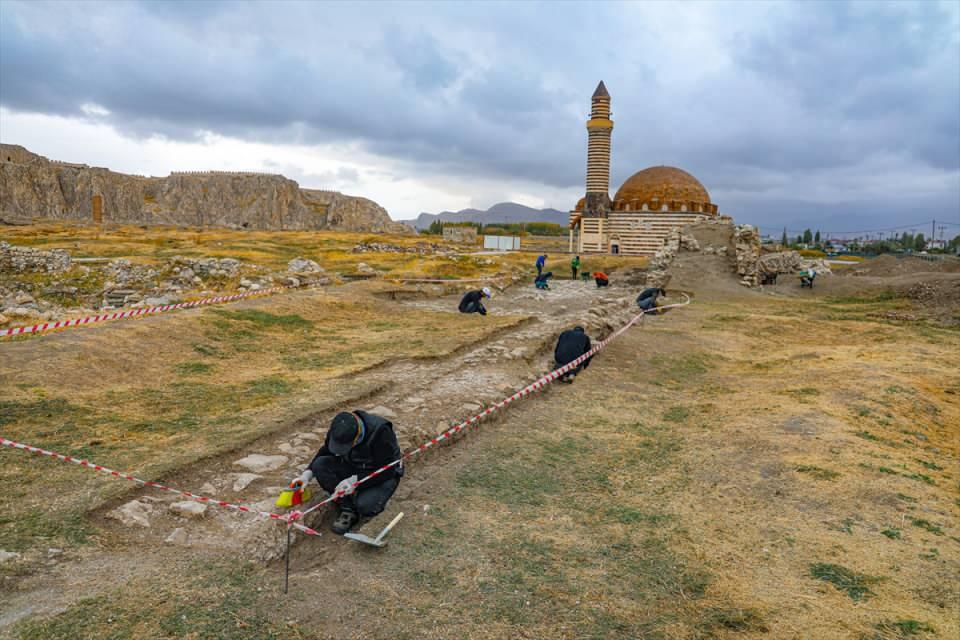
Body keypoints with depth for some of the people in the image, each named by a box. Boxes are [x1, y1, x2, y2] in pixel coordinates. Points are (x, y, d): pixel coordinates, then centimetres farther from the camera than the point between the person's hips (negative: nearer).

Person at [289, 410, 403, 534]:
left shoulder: (381, 432, -32)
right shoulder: (338, 431, -16)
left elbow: (387, 471, -27)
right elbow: (325, 452, 3)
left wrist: (356, 480, -34)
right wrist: (308, 473, -11)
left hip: (385, 475, -6)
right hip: (354, 469, 6)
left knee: (364, 506, -35)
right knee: (319, 465, -20)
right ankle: (347, 509, -15)